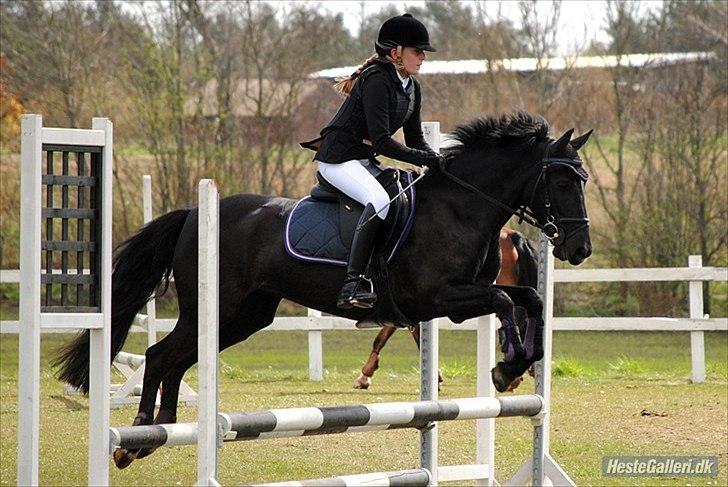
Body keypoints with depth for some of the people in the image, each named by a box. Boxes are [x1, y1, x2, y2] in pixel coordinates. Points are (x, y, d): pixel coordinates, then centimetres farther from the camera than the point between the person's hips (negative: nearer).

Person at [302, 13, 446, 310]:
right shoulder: (376, 81, -19)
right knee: (380, 200, -33)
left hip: (365, 162, 10)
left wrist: (436, 160, -5)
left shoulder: (411, 88, 10)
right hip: (338, 158, -10)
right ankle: (352, 284, -39)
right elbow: (382, 142, -26)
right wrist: (425, 159, -24)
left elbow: (415, 139, 14)